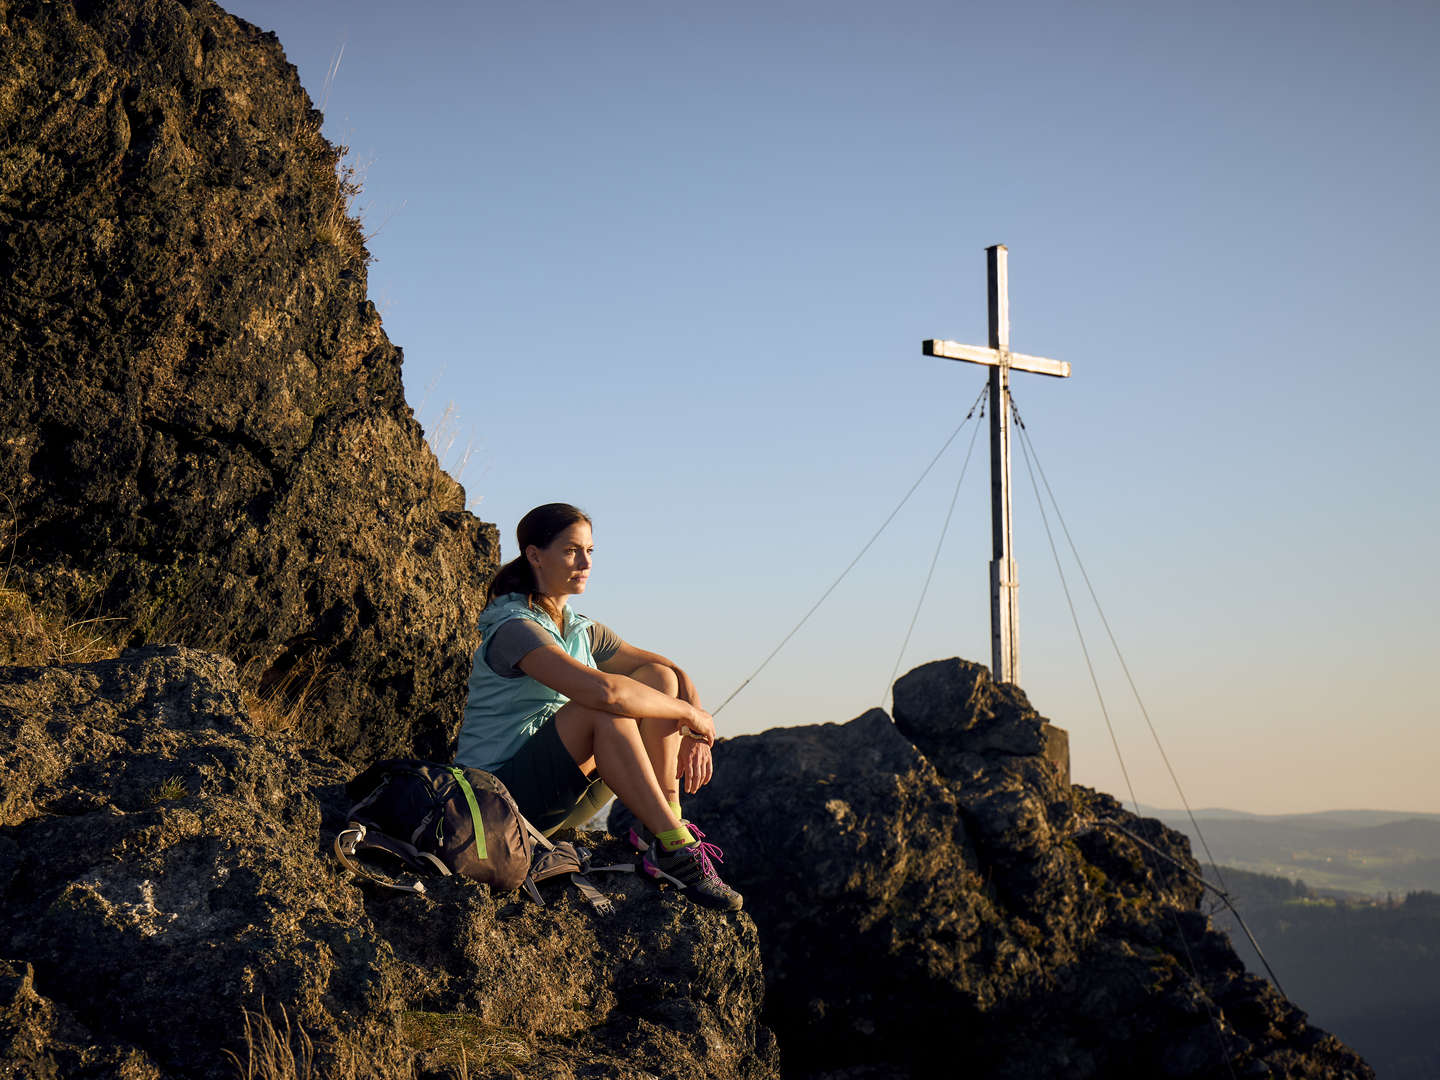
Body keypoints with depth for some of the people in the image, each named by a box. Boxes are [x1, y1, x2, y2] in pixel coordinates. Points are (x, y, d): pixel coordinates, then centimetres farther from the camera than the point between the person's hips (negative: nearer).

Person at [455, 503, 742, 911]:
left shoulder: (584, 632, 12)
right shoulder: (513, 629, -17)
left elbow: (675, 674, 11)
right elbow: (601, 691, -32)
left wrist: (697, 736, -9)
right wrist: (690, 715, -20)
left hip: (564, 796, 8)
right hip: (499, 795, -8)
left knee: (659, 678, -4)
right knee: (605, 708, -31)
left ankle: (668, 816, -14)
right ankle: (673, 847, -29)